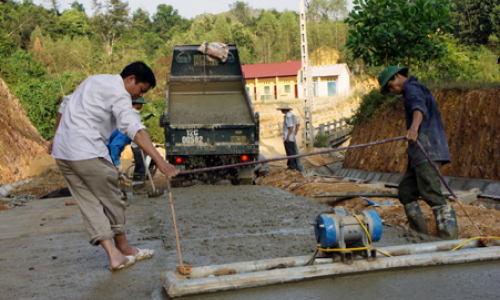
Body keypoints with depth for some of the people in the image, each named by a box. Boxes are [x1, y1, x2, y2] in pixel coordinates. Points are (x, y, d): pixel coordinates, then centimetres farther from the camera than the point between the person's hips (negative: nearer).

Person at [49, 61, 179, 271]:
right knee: (111, 200, 7)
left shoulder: (95, 81, 20)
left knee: (89, 203, 4)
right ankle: (123, 248, 21)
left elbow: (65, 105, 29)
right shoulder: (118, 93, -10)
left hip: (62, 151, 9)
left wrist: (57, 136, 36)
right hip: (87, 152, -9)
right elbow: (134, 129, -25)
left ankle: (113, 254, 2)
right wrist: (160, 161, -33)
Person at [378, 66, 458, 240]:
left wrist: (414, 127, -44)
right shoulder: (420, 89, 29)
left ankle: (449, 239, -21)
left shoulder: (412, 87, -3)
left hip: (427, 148, -11)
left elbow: (419, 108, -25)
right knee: (406, 190, 11)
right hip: (420, 154, 11)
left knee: (431, 193, -17)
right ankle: (420, 234, 13)